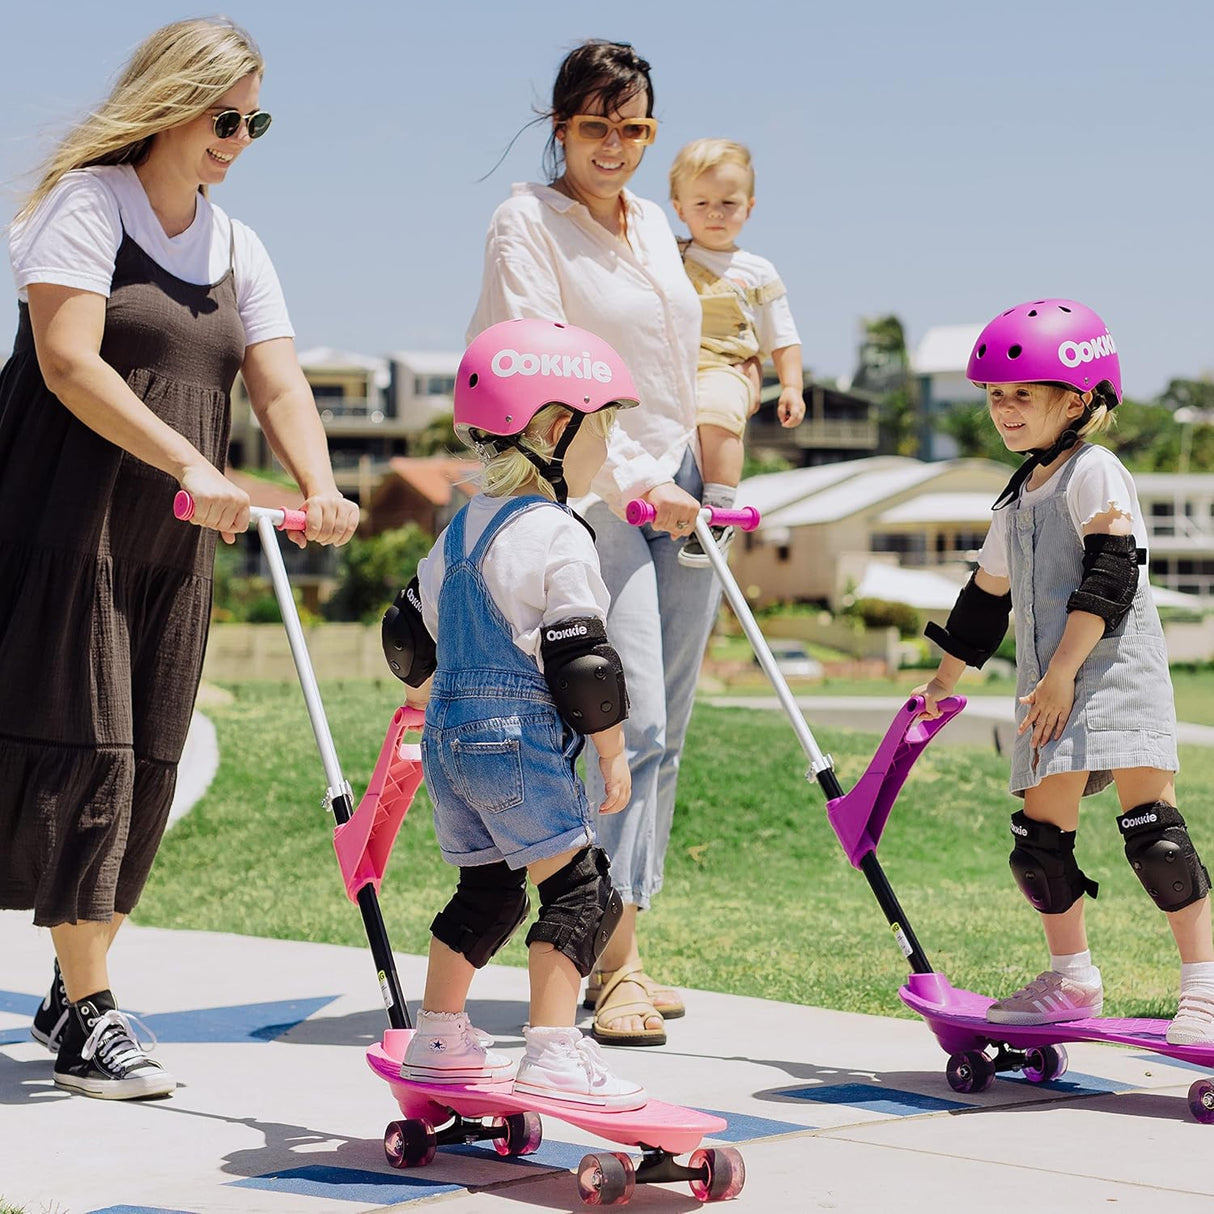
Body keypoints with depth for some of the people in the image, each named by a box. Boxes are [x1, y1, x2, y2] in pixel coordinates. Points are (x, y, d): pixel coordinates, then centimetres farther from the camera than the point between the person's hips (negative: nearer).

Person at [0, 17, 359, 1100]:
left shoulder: (237, 248, 15)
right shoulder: (87, 203, -5)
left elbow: (280, 384, 5)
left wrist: (319, 487, -15)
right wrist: (192, 467, -24)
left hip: (173, 544, 7)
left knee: (144, 763, 6)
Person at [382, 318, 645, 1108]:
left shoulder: (463, 528, 14)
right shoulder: (556, 537, -12)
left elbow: (413, 625, 25)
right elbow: (579, 659, -16)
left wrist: (423, 683, 43)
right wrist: (612, 751, -7)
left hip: (448, 738, 9)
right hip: (518, 737, -9)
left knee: (487, 891, 20)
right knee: (581, 889, -7)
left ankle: (438, 1043, 26)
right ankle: (554, 1054, -14)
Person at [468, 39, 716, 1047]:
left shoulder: (653, 224, 16)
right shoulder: (527, 221, -6)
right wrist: (632, 482, -19)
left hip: (679, 494, 7)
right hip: (592, 494, -7)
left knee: (663, 730, 6)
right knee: (631, 720, -16)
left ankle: (619, 949, 12)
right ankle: (616, 962, -12)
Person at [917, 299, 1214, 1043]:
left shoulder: (1095, 472, -4)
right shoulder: (1019, 499, 21)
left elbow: (1110, 577, -13)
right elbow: (988, 597, 31)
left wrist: (1063, 671, -17)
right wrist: (945, 680, 35)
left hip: (1116, 674, -8)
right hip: (1050, 692, 8)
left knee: (1152, 828, -13)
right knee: (1041, 838, 6)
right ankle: (1073, 980, 20)